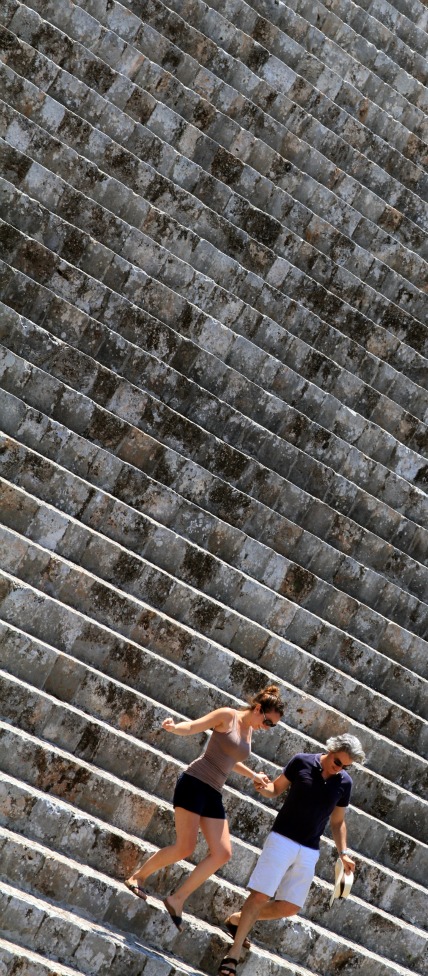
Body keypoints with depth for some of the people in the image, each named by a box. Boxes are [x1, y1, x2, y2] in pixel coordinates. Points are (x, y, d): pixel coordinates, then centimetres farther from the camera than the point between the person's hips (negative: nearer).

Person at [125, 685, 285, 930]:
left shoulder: (249, 730, 16)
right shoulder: (227, 715, -5)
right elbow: (192, 727, -10)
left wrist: (253, 775, 45)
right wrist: (173, 727, -32)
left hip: (213, 794, 8)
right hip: (194, 783, -8)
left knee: (223, 853, -4)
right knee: (186, 847, -14)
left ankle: (177, 899, 3)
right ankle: (138, 877, 8)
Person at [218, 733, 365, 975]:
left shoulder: (344, 783, 2)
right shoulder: (301, 762, -7)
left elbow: (338, 821, 12)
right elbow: (276, 789, 5)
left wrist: (343, 853, 1)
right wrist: (263, 787, -18)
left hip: (309, 852, 4)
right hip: (282, 840, -4)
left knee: (290, 908, 2)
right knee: (260, 895, -11)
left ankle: (238, 920, 25)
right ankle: (235, 953, -2)